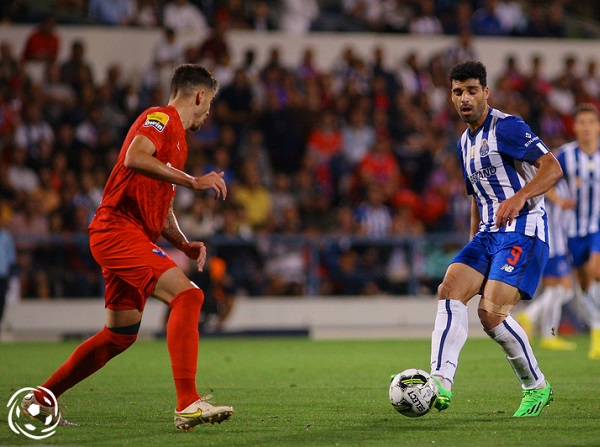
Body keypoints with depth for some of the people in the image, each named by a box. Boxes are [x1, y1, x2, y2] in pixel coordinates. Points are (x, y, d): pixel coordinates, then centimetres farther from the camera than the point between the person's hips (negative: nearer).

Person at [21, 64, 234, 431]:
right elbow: (134, 159, -26)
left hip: (132, 236, 10)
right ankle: (188, 405, -31)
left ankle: (41, 399, 25)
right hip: (119, 229, -10)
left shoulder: (177, 138, 25)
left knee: (121, 334, 15)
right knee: (187, 295, -23)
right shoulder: (161, 118, -6)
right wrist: (194, 181, -24)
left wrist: (184, 244, 12)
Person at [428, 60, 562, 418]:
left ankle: (537, 387, 0)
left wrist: (519, 198, -32)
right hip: (487, 234, 8)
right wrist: (473, 248, 26)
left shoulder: (506, 127, -8)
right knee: (450, 291, -15)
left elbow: (552, 168, -17)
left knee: (491, 313, -19)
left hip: (522, 232, -8)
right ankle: (441, 384, -23)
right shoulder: (465, 143, 19)